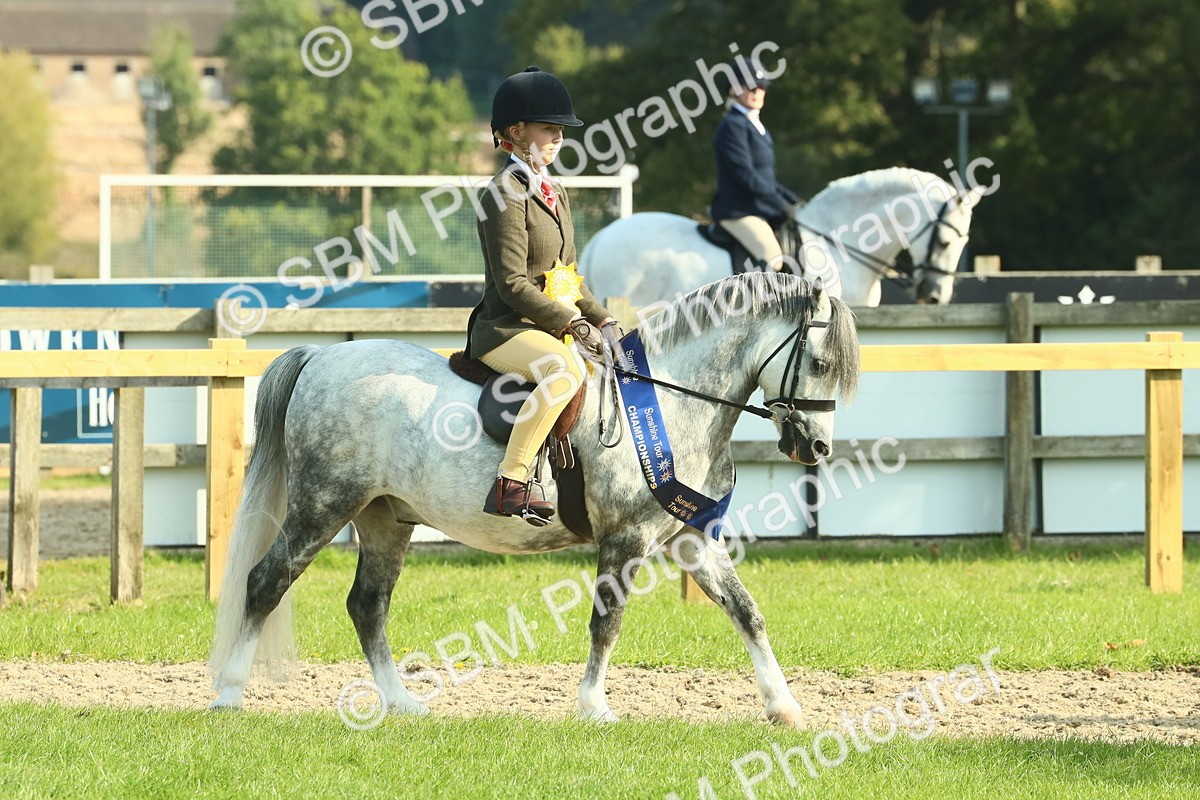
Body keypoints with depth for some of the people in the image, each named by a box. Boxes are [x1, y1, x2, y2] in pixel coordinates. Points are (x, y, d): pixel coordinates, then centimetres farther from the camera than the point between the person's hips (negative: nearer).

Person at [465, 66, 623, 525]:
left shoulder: (555, 195, 18)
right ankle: (510, 485, -38)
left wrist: (602, 320, 6)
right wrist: (573, 324, -21)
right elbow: (512, 283, -18)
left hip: (552, 327, 10)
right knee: (565, 369, -37)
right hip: (505, 329, -10)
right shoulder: (506, 195, -11)